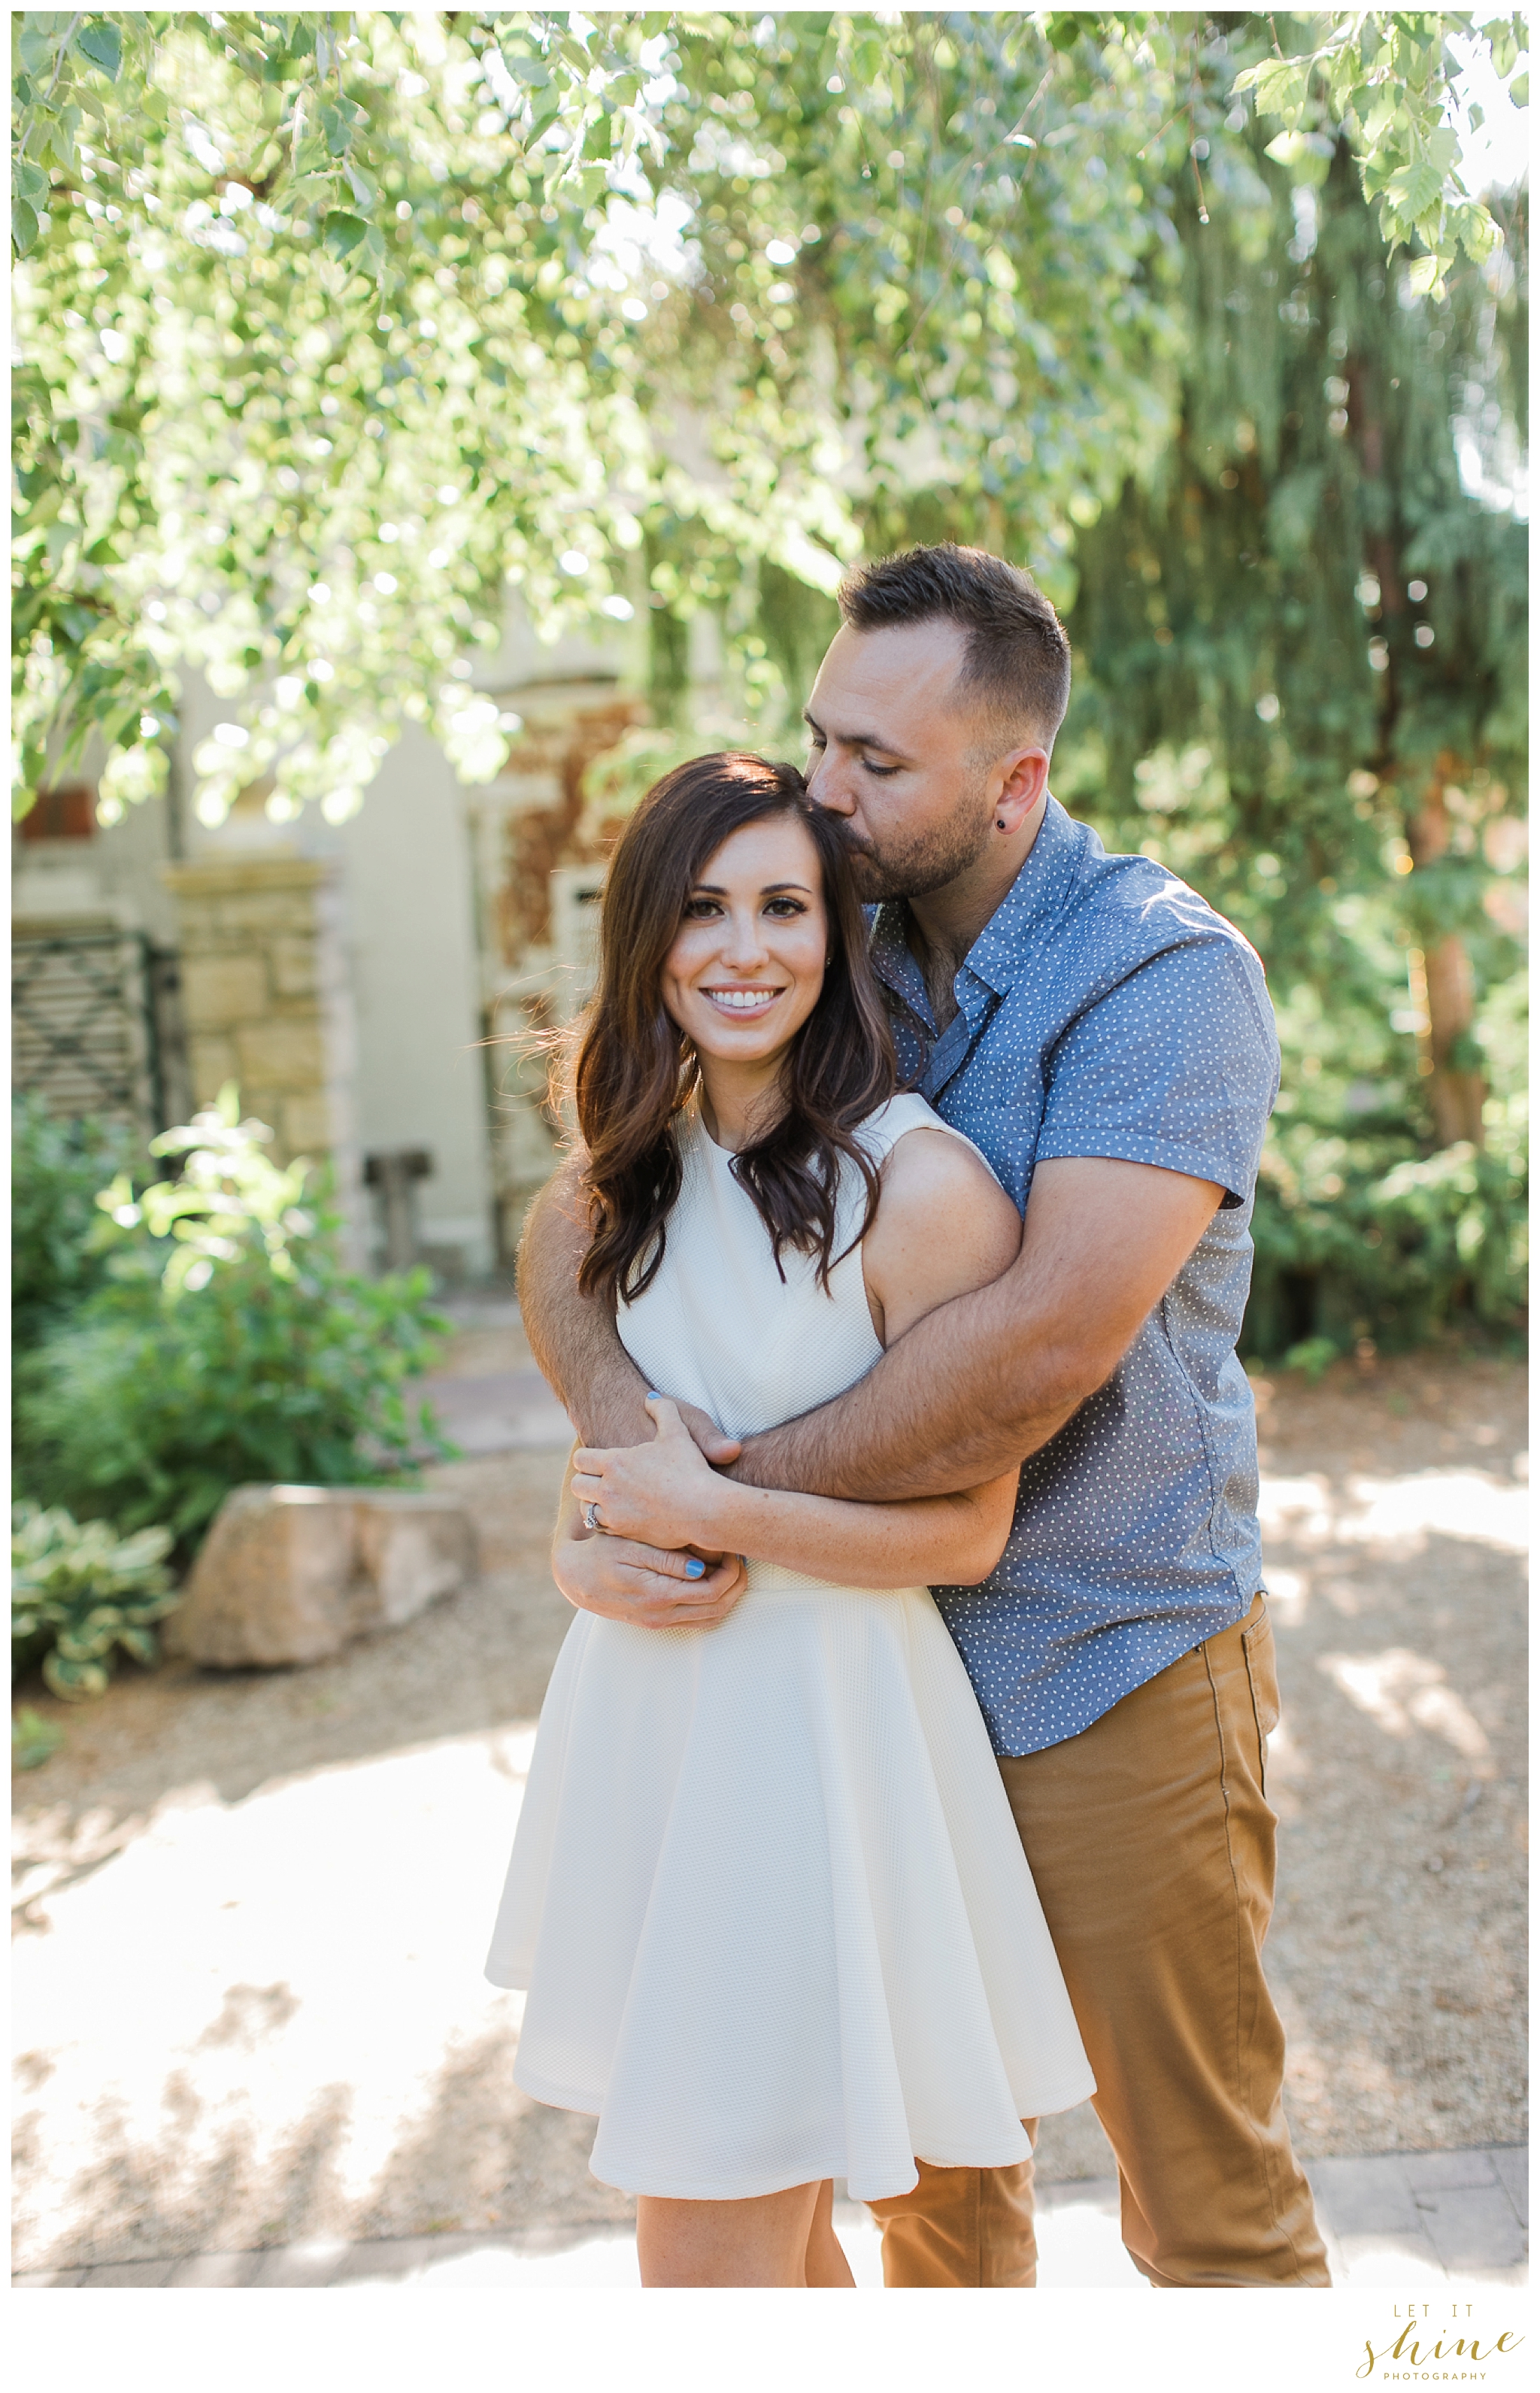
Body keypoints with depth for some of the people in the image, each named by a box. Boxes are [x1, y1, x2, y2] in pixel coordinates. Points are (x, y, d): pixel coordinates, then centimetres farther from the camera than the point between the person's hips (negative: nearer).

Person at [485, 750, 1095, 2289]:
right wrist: (596, 1524, 5)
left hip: (818, 1716, -7)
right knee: (761, 2218, 20)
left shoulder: (922, 1185, -17)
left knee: (711, 2253, 1)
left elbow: (966, 1534, -14)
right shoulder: (646, 1159, 6)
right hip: (648, 1694, 7)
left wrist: (709, 1512, -16)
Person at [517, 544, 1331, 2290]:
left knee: (1207, 2204, 9)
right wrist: (609, 1400, -22)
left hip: (1112, 1672, -6)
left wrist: (733, 1492, -23)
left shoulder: (1162, 975, -18)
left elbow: (1043, 1350, -29)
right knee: (930, 2167, 22)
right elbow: (569, 1224, 0)